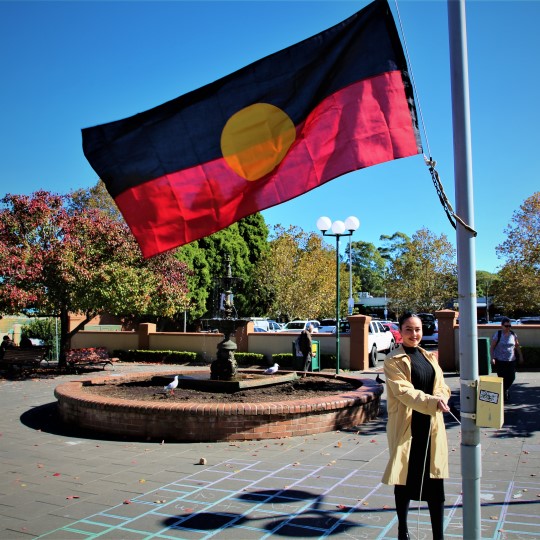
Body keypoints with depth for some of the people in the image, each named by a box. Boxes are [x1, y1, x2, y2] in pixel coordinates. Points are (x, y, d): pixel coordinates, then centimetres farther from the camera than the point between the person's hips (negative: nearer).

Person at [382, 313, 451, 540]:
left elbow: (442, 387, 11)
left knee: (435, 479, 5)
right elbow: (404, 391, -16)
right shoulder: (393, 361, -5)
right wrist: (431, 402, -29)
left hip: (431, 426, 5)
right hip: (406, 426, -4)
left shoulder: (430, 357, 14)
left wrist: (440, 398, -12)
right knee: (404, 478, 8)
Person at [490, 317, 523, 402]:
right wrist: (492, 358, -16)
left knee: (511, 377, 2)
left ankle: (505, 390, 31)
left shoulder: (513, 334, 5)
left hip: (511, 360, 4)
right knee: (502, 378, -4)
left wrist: (520, 356, 13)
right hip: (500, 361, -4)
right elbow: (492, 347, -8)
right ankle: (504, 396, 11)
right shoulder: (497, 334, -8)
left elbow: (517, 346, 16)